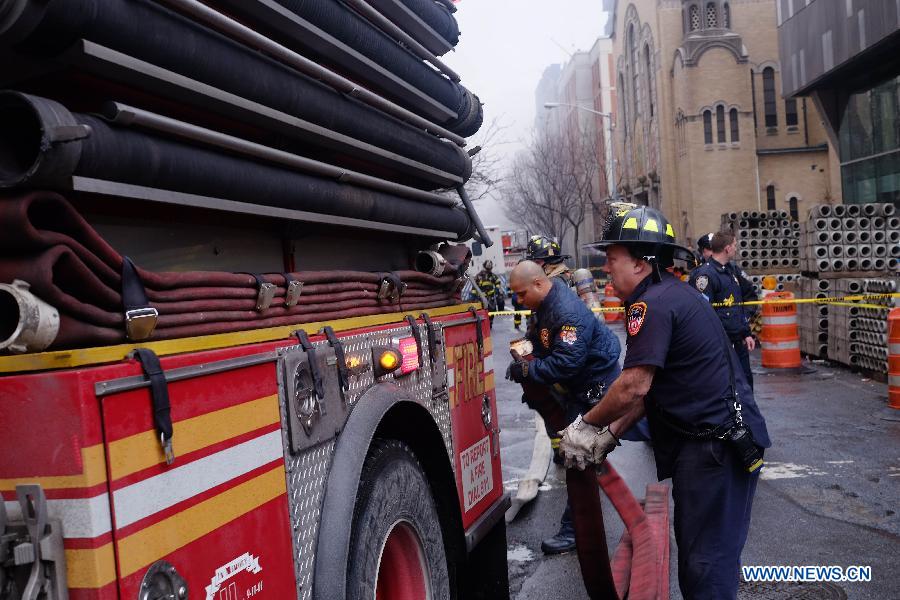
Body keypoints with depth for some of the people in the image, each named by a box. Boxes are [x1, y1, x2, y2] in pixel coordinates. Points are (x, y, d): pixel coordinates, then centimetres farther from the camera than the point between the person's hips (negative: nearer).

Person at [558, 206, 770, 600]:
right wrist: (612, 432, 8)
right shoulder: (673, 294, 14)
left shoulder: (653, 304, -18)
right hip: (717, 437, 10)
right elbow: (650, 385, 13)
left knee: (705, 557, -1)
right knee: (694, 543, 21)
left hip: (717, 443, -10)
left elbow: (634, 386, -22)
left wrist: (587, 424, -6)